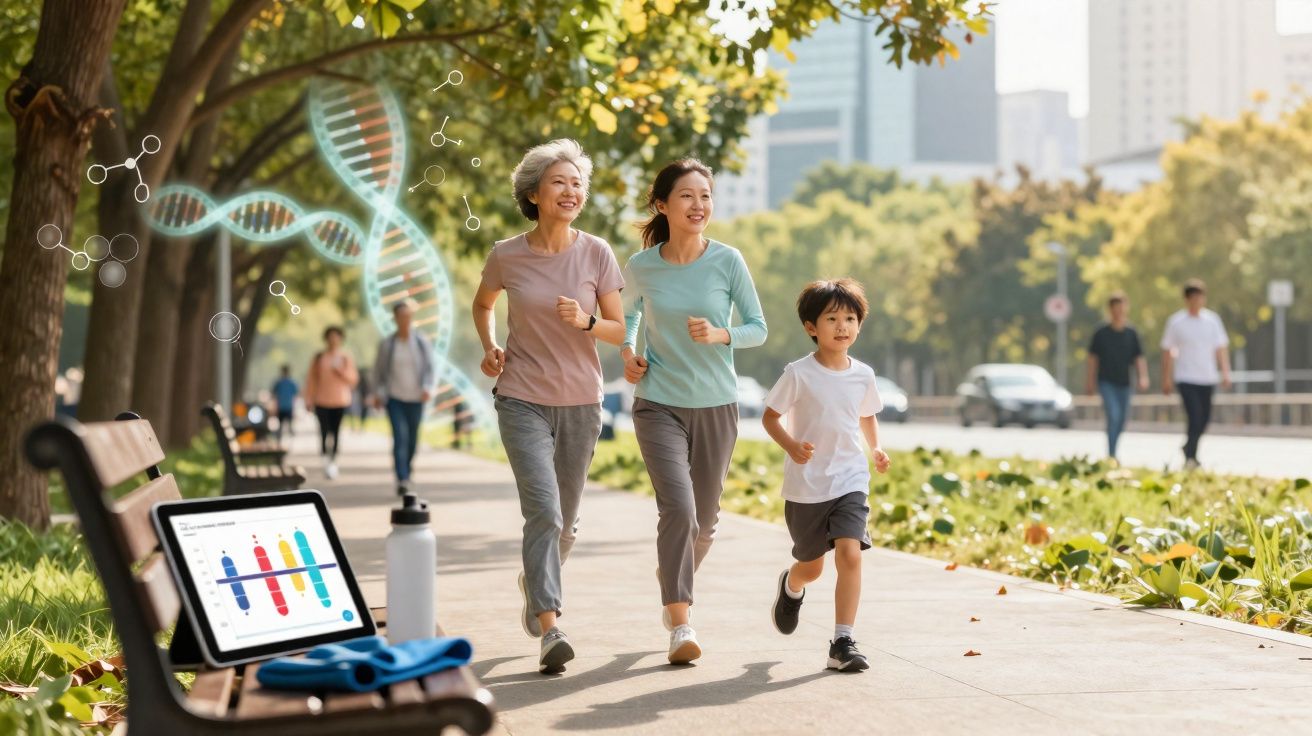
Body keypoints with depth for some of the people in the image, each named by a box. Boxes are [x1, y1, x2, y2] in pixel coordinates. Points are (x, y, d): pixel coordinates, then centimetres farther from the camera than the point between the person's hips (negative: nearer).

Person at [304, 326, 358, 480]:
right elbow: (311, 379, 6)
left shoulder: (346, 357, 6)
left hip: (340, 400, 0)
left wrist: (340, 370, -12)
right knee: (324, 431, -10)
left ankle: (333, 460, 12)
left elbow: (353, 378, 6)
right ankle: (325, 458, 7)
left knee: (336, 431, -1)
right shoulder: (319, 357, 5)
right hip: (322, 400, 0)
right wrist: (309, 399, 3)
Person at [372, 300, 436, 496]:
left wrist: (428, 388, -14)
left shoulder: (422, 342, 1)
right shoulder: (386, 344, 0)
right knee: (400, 436, -15)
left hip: (415, 398, 2)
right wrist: (378, 393, 1)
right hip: (394, 397, -2)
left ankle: (407, 463, 39)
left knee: (412, 437, 9)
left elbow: (430, 369, 2)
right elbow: (379, 370, 8)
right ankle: (402, 480, -18)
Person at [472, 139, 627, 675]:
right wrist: (489, 347, 0)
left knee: (564, 522, 14)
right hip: (522, 400, -2)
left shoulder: (596, 254, -3)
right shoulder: (507, 256, -4)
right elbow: (482, 303, 17)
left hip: (580, 403, 2)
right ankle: (550, 630, -21)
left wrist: (587, 321, -19)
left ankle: (533, 582, 44)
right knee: (544, 511, -18)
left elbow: (620, 330, 1)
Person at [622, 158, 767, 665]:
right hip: (659, 404, -1)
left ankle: (672, 581, 44)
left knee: (703, 520, 12)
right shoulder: (641, 267, -4)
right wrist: (627, 351, 0)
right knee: (677, 508, -19)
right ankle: (680, 626, -14)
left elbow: (759, 329, -2)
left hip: (716, 405, 2)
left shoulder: (728, 261, -7)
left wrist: (719, 334, -20)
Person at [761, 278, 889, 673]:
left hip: (850, 481, 2)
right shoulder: (798, 374, -9)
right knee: (812, 567, 12)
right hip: (805, 485, -2)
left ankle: (843, 643, -14)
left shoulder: (863, 375, 2)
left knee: (850, 555, -18)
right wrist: (791, 446, -21)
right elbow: (769, 417, -3)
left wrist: (876, 449, 2)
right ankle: (791, 586, 51)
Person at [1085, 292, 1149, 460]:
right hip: (1106, 382, -3)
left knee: (1121, 421, 9)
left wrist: (1143, 377, -11)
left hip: (1124, 383, 3)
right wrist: (1090, 382, 3)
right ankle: (1111, 454, -17)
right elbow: (1093, 358, 4)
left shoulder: (1131, 333, 3)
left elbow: (1139, 358, 3)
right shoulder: (1101, 333, -3)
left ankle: (1111, 453, 26)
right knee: (1113, 416, -18)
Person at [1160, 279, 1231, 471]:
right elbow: (1168, 351, 1)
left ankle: (1189, 448, 31)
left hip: (1208, 378, 4)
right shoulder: (1176, 322, -3)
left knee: (1204, 419, 10)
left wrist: (1225, 372, -2)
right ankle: (1190, 457, -12)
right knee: (1194, 417, -16)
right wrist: (1167, 379, -1)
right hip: (1186, 378, -4)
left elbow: (1221, 348, 9)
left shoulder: (1213, 320, 6)